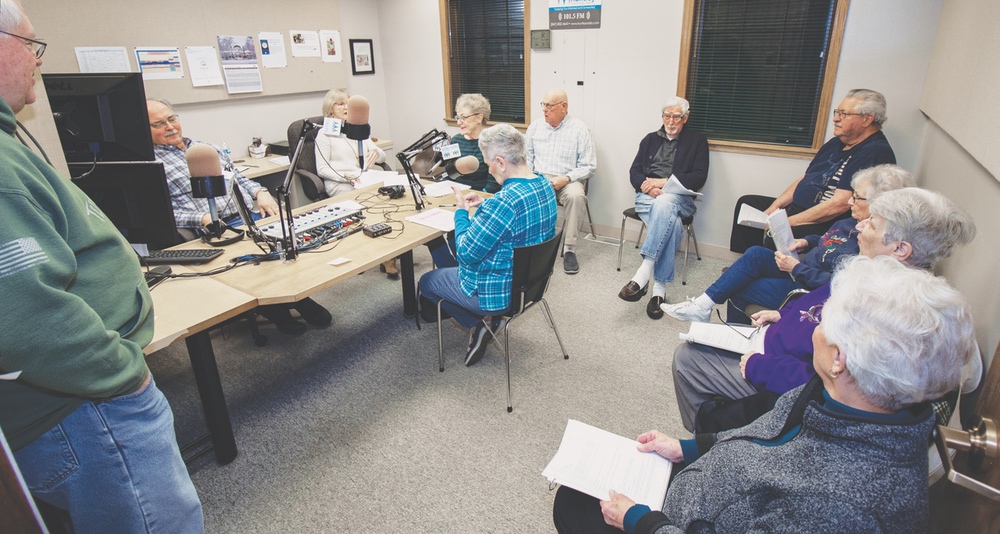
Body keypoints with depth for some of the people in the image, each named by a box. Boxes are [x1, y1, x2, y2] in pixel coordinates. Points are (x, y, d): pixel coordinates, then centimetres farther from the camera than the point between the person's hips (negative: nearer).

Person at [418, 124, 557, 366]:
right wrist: (484, 204, 3)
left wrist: (462, 211, -11)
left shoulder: (503, 202, -33)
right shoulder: (544, 184, -5)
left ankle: (478, 325, 11)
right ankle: (487, 320, 22)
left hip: (500, 292, -9)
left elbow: (466, 253, -24)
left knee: (426, 281, 15)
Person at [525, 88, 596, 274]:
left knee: (576, 195, -36)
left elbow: (589, 166, -4)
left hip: (568, 180, -3)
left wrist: (566, 178, -18)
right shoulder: (535, 127, 12)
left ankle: (569, 248, -26)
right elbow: (527, 157, 14)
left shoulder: (579, 129, 0)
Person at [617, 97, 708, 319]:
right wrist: (647, 185, -9)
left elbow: (699, 177, 1)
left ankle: (643, 274, -47)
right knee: (670, 221, -34)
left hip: (678, 196, -1)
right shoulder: (650, 139, 23)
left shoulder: (697, 141, 13)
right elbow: (634, 171, 14)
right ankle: (659, 287, -37)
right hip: (647, 196, 2)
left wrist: (664, 182, -11)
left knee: (664, 204, -40)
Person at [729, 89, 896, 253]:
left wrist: (789, 221, -22)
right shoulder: (837, 143, 15)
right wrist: (774, 207, 3)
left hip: (826, 226, -10)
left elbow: (839, 204, -24)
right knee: (746, 203, 12)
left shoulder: (875, 152, -16)